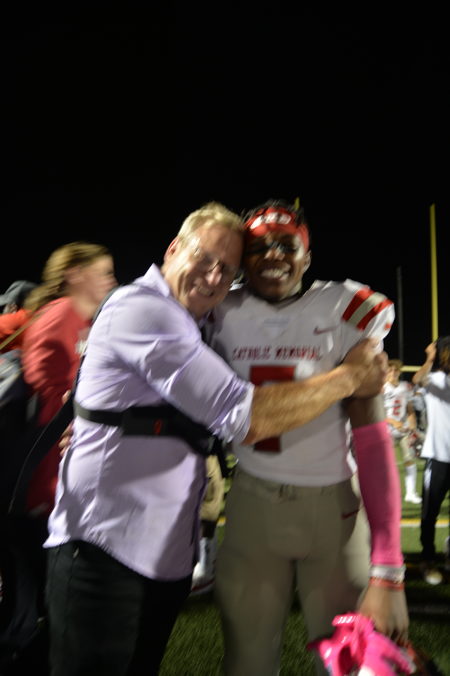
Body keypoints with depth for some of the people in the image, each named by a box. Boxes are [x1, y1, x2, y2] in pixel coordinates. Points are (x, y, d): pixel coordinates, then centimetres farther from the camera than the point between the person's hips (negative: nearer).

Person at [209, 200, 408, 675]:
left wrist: (386, 571, -16)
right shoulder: (226, 317, 0)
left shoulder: (344, 312, -9)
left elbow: (370, 434, -11)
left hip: (332, 506, -2)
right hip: (252, 503, 2)